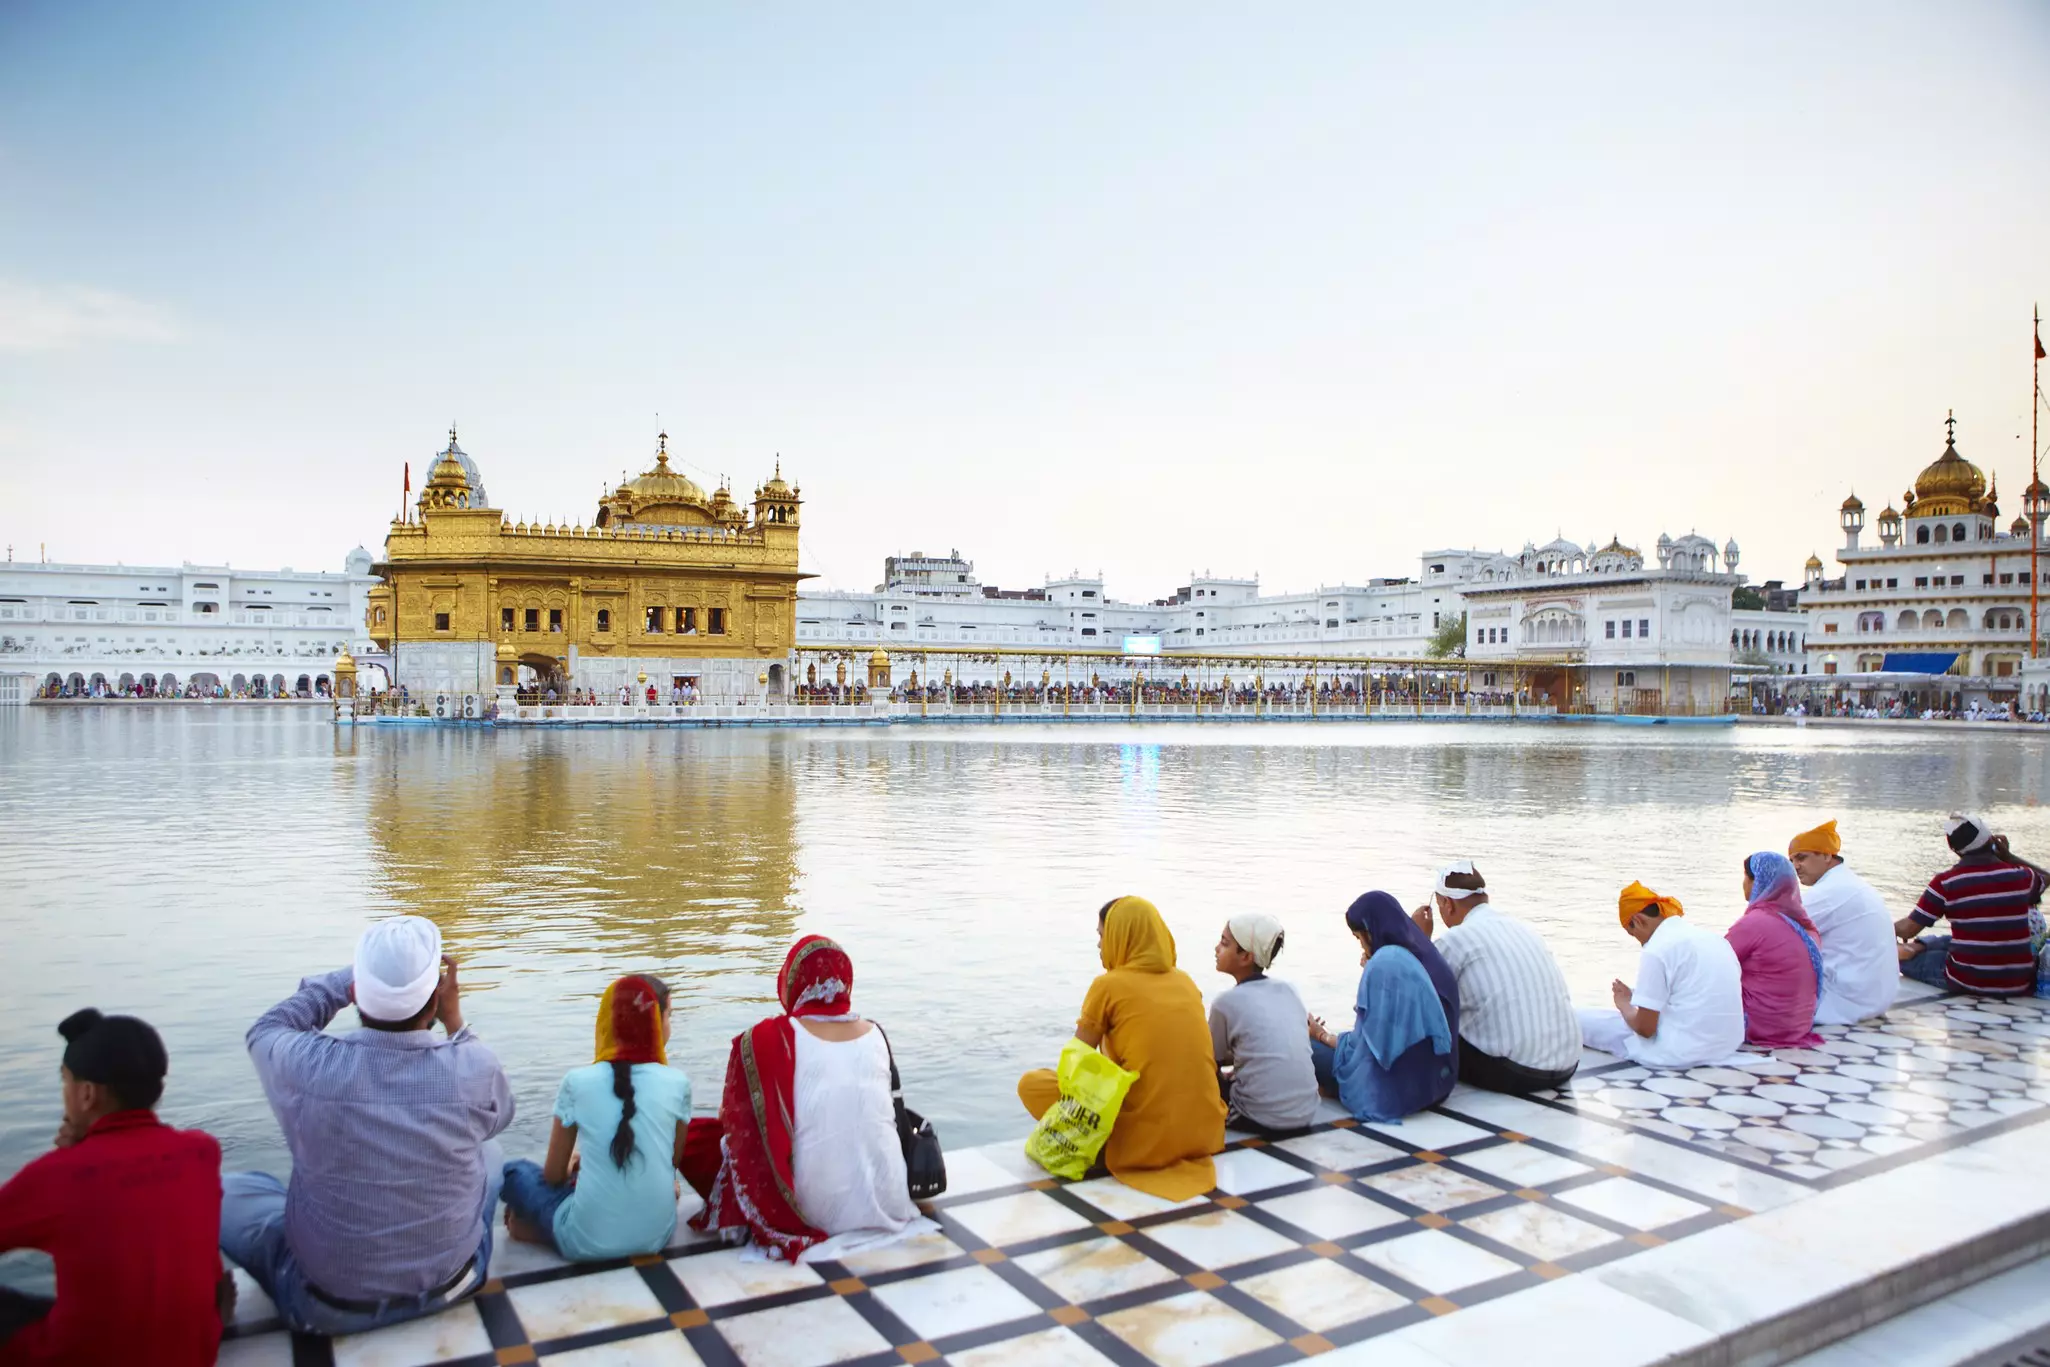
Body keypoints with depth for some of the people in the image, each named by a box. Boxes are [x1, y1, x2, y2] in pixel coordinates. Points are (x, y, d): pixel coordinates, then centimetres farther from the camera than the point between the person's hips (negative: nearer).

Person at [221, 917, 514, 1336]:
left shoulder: (306, 1067, -24)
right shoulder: (475, 1068, -23)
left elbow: (267, 1028, 3)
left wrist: (358, 973, 7)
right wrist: (455, 1022, 5)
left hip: (330, 1308, -1)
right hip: (451, 1286, 1)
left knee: (228, 1191, 20)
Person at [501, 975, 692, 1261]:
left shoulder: (578, 1082, -7)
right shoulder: (677, 1083, -5)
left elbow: (553, 1175, 3)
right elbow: (671, 1164, 7)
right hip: (656, 1234, 0)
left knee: (514, 1170, 24)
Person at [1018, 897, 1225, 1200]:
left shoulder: (1109, 985, -4)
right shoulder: (1185, 981, 12)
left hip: (1145, 1140, -5)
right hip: (1205, 1133, 5)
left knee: (1031, 1082, 10)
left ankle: (1100, 1149, 1)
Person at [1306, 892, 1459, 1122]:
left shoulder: (1383, 962, -17)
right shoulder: (1427, 957, 7)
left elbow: (1364, 1044, -14)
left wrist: (1321, 1035, 4)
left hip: (1395, 1086, -9)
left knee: (1307, 1047, 4)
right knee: (1343, 1042, 24)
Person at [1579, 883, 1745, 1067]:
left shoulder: (1657, 951, -14)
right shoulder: (1714, 938, 9)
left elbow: (1645, 1028, -13)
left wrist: (1624, 1005, 8)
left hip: (1679, 1052, -8)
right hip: (1728, 1045, 8)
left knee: (1583, 1018, 1)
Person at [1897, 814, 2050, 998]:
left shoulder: (1946, 882, -13)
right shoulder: (2021, 876, -5)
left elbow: (1908, 929, -8)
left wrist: (1890, 928, 13)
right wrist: (2008, 856, 18)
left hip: (1967, 982, -3)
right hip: (2020, 985, 4)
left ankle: (1918, 946, -4)